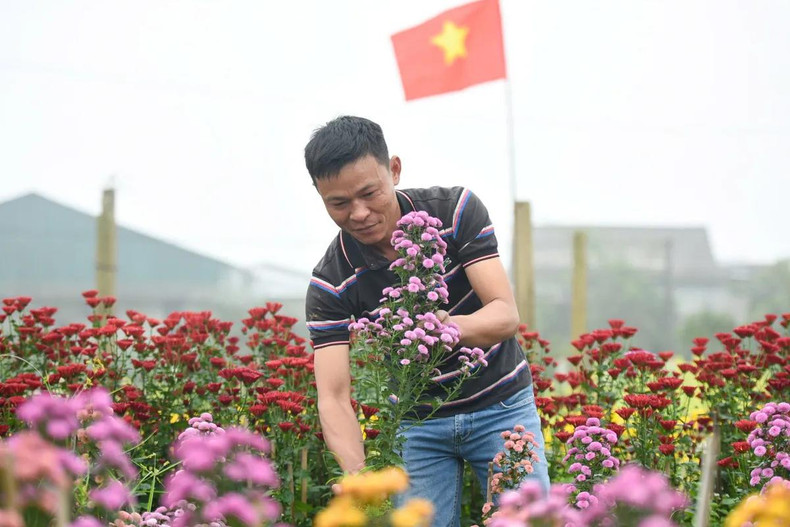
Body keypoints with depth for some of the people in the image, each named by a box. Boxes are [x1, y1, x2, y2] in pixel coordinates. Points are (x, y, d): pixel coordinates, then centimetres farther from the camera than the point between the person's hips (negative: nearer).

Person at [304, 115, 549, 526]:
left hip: (500, 404, 0)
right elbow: (333, 397, -22)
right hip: (418, 422, 1)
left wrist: (449, 326, -46)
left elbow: (506, 315, -23)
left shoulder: (455, 210, -17)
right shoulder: (331, 282, -17)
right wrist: (359, 475, -41)